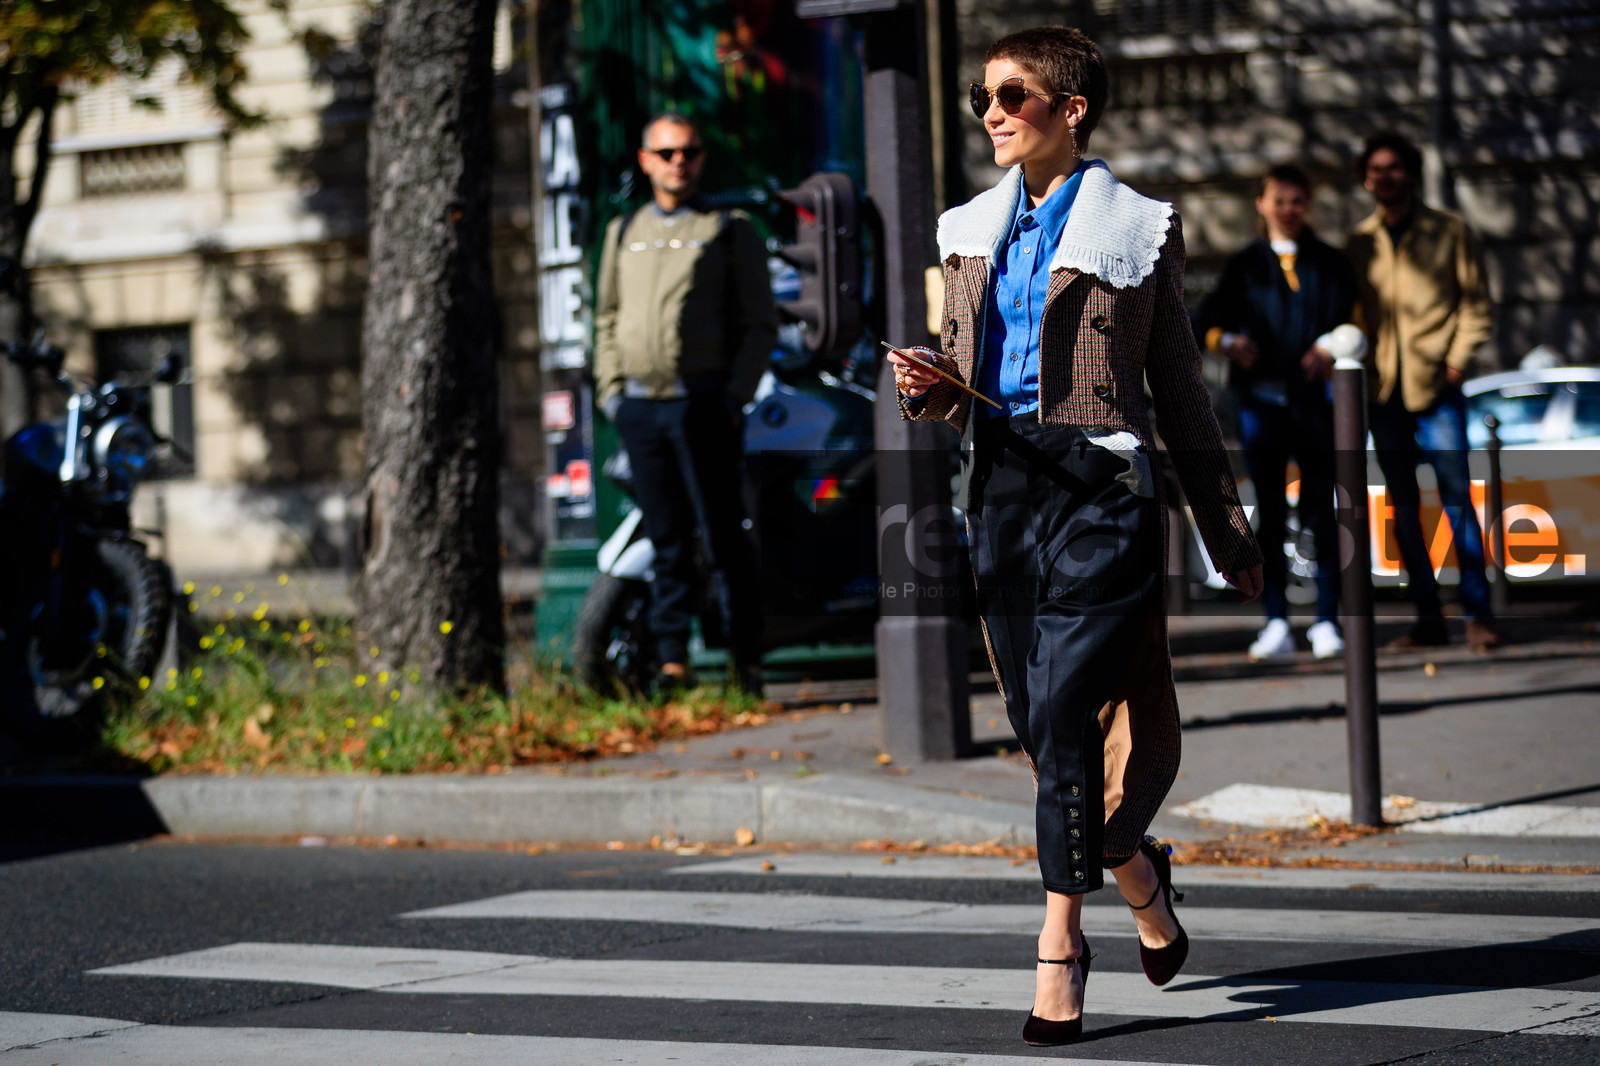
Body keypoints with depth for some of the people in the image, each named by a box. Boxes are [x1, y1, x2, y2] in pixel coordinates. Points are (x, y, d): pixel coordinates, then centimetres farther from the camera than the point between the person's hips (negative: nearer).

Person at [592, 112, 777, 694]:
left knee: (723, 538, -5)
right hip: (639, 405, 3)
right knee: (666, 539, 4)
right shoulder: (623, 232, 17)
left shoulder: (731, 230, 7)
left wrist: (737, 392, -7)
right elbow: (607, 317, 22)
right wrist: (610, 388, 9)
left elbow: (760, 323, 4)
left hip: (704, 403, -3)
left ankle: (747, 663, -2)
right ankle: (672, 661, 5)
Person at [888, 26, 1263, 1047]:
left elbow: (1181, 389, 6)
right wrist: (930, 387, -4)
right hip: (1003, 489, 5)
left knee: (1064, 713, -14)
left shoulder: (1136, 229, 3)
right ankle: (1138, 877, 33)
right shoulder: (974, 231, 15)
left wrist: (1229, 533, 8)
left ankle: (1060, 944, -8)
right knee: (1042, 725, 8)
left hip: (1100, 485, -5)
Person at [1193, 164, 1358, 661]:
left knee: (1321, 512, -3)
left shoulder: (1330, 263, 12)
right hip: (1260, 399, 1)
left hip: (1314, 398, -1)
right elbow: (1207, 317, 5)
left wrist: (1329, 350, -16)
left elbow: (1352, 317, 3)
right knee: (1269, 514, 3)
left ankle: (1326, 621, 2)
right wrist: (1228, 340, -16)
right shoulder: (1245, 264, 13)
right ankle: (1276, 624, 5)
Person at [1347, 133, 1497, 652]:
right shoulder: (1359, 243, 12)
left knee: (1457, 497, -8)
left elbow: (1475, 302, 4)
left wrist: (1457, 360, -7)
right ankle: (1428, 618, 8)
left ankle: (1478, 613, -3)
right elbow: (1351, 312, 15)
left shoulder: (1450, 232, 4)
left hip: (1436, 385, -3)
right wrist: (1360, 364, 1)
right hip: (1384, 389, 3)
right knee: (1403, 506, 4)